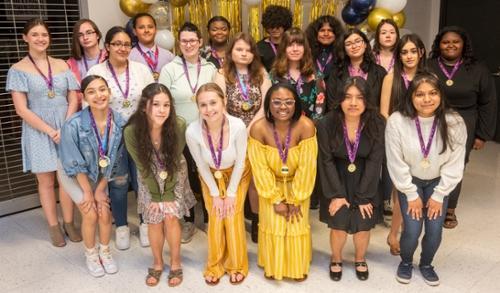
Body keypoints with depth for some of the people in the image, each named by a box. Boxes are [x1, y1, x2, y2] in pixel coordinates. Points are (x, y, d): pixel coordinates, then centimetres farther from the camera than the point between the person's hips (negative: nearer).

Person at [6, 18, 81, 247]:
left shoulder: (61, 65, 6)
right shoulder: (18, 69, -2)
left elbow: (73, 99, 3)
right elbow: (21, 109, -8)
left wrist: (64, 129, -9)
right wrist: (51, 131, -13)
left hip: (67, 128, 2)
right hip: (38, 131, -2)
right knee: (46, 181, 6)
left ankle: (69, 223, 20)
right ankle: (53, 227, 19)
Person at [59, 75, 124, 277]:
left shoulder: (119, 123, -21)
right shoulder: (74, 125, -32)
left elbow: (113, 160, -10)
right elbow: (75, 164, -21)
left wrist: (100, 189, -9)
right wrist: (88, 192, -14)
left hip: (100, 174, 3)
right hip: (74, 174, -3)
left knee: (105, 213, -3)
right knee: (90, 214, -8)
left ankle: (105, 252, 23)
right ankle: (90, 255, 19)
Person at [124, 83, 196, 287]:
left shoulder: (178, 125, -31)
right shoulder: (131, 131, -30)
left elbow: (174, 159, -18)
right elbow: (142, 166, -16)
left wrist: (168, 194, -14)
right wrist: (156, 195, -11)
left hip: (174, 175, 0)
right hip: (150, 178, 1)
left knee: (171, 217, -7)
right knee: (154, 221, 0)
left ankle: (176, 263, 15)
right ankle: (157, 263, 24)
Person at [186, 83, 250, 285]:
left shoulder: (238, 126, -36)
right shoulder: (192, 131, -32)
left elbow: (240, 162, -20)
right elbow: (202, 166, -15)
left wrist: (231, 192, -11)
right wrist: (215, 194, -7)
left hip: (237, 174, -1)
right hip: (211, 177, 1)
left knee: (233, 217, -2)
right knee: (215, 219, 1)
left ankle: (237, 265, 20)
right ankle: (215, 266, 23)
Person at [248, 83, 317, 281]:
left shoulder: (306, 126, -29)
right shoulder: (258, 129, -26)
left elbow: (307, 166, -22)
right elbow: (260, 168, -18)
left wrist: (296, 199, -15)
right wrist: (276, 199, -15)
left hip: (298, 185, 0)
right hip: (271, 185, 0)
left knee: (298, 225, 5)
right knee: (272, 226, 6)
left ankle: (298, 267, 33)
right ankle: (273, 266, 33)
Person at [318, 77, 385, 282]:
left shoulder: (376, 124, -15)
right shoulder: (327, 124, -17)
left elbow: (374, 161, -12)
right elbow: (326, 161, -11)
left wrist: (363, 196, -13)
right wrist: (336, 194, -13)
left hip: (364, 182, 1)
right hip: (337, 180, -1)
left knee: (363, 226, -3)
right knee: (339, 225, -7)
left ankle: (360, 259, 30)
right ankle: (336, 259, 25)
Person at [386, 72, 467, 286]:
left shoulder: (454, 123, -21)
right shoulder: (397, 121, -25)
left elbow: (454, 164, -11)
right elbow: (396, 163, -16)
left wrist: (438, 196, -9)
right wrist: (412, 195, -11)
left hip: (438, 182, 2)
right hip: (409, 182, -1)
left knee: (435, 231, -2)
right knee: (412, 230, -8)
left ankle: (426, 264, 31)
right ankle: (406, 262, 26)